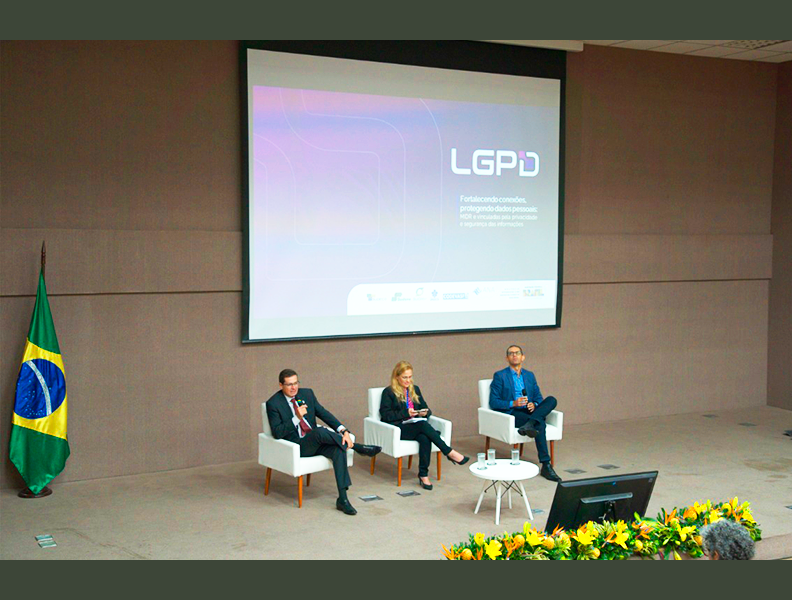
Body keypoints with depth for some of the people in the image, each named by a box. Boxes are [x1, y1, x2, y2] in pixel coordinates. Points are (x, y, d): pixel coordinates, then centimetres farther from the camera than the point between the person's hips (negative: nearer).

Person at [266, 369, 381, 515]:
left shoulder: (307, 393, 9)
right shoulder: (273, 403, -5)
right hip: (297, 446, -5)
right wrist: (297, 418, -24)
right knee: (320, 432, -36)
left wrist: (343, 430, -14)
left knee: (339, 449, -26)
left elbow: (323, 413, 2)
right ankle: (357, 447, -16)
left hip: (316, 441, 5)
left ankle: (342, 499, -27)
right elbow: (277, 433, -12)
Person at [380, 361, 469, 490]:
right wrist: (406, 413, -15)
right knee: (423, 425, -34)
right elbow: (385, 414, -6)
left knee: (424, 438, -33)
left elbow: (427, 409, 21)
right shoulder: (388, 392, 5)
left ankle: (423, 475, -32)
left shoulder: (415, 389, 22)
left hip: (417, 426, 5)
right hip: (399, 428, -4)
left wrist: (425, 412, -3)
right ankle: (449, 453, -31)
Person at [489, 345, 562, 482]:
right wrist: (513, 403, -18)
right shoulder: (500, 376, 6)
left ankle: (528, 425, -40)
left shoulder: (530, 376, 22)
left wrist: (534, 405, -6)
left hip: (529, 412, 5)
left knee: (552, 400, -23)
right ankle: (545, 466, -35)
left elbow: (538, 398, 20)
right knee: (540, 424, -33)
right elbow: (493, 402, -2)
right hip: (511, 414, -5)